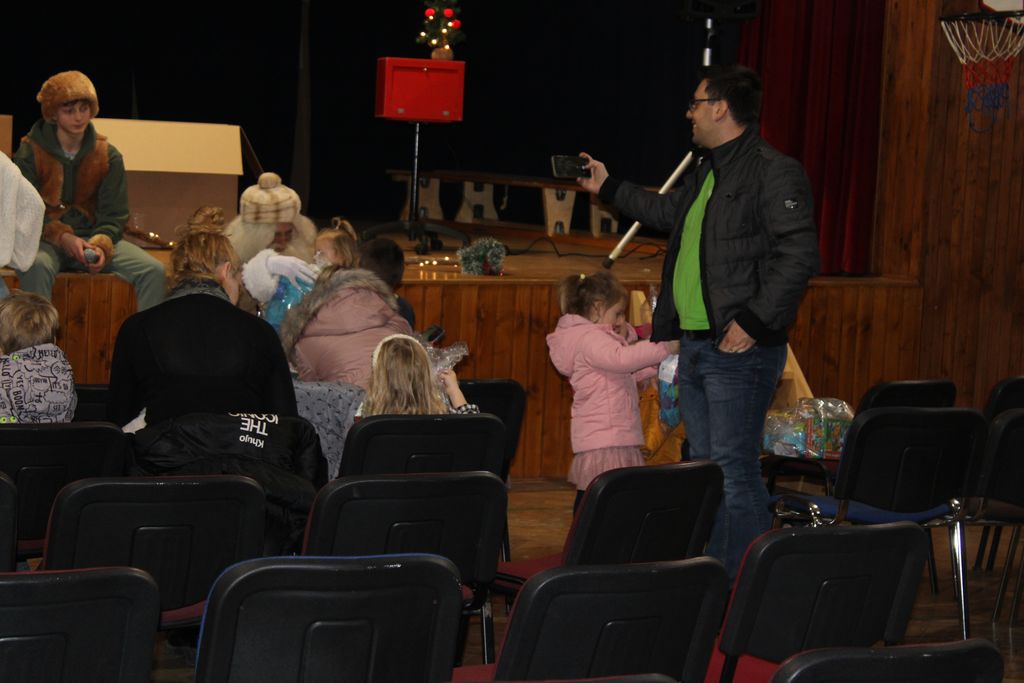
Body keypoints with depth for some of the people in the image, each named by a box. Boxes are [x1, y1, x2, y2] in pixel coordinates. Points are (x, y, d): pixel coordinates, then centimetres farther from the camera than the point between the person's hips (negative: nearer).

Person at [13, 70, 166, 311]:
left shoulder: (108, 156, 4)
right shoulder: (30, 153, -4)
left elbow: (114, 216, 5)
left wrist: (101, 245, -18)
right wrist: (63, 237, -24)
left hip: (93, 236, 3)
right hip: (45, 239, -3)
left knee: (153, 271, -18)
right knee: (37, 266, -40)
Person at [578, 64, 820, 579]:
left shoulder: (774, 173, -12)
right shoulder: (706, 172, 17)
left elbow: (799, 255, -19)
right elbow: (670, 213, 38)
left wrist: (755, 321, -22)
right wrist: (607, 188, 43)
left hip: (738, 350, -10)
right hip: (695, 345, 10)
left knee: (735, 469, -10)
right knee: (704, 467, 13)